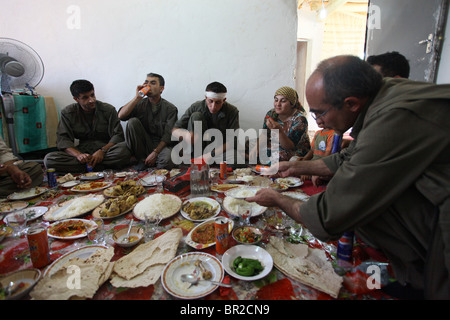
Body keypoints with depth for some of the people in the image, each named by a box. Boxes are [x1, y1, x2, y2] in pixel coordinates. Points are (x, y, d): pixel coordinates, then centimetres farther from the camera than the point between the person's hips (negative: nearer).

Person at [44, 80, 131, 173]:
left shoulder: (108, 109, 1)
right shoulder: (67, 113, 5)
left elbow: (118, 135, -5)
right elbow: (63, 139, -2)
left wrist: (102, 151, -23)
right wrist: (78, 154, -24)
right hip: (82, 150, 2)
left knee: (125, 149, -35)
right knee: (49, 159, -25)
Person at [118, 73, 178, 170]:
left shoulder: (170, 108, -1)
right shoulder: (140, 104, 6)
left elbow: (168, 135, -9)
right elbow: (121, 116, -11)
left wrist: (155, 153, -20)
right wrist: (137, 97, -16)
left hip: (161, 145, -3)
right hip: (142, 145, 3)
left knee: (167, 159, -36)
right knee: (132, 121, -21)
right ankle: (142, 159, -10)